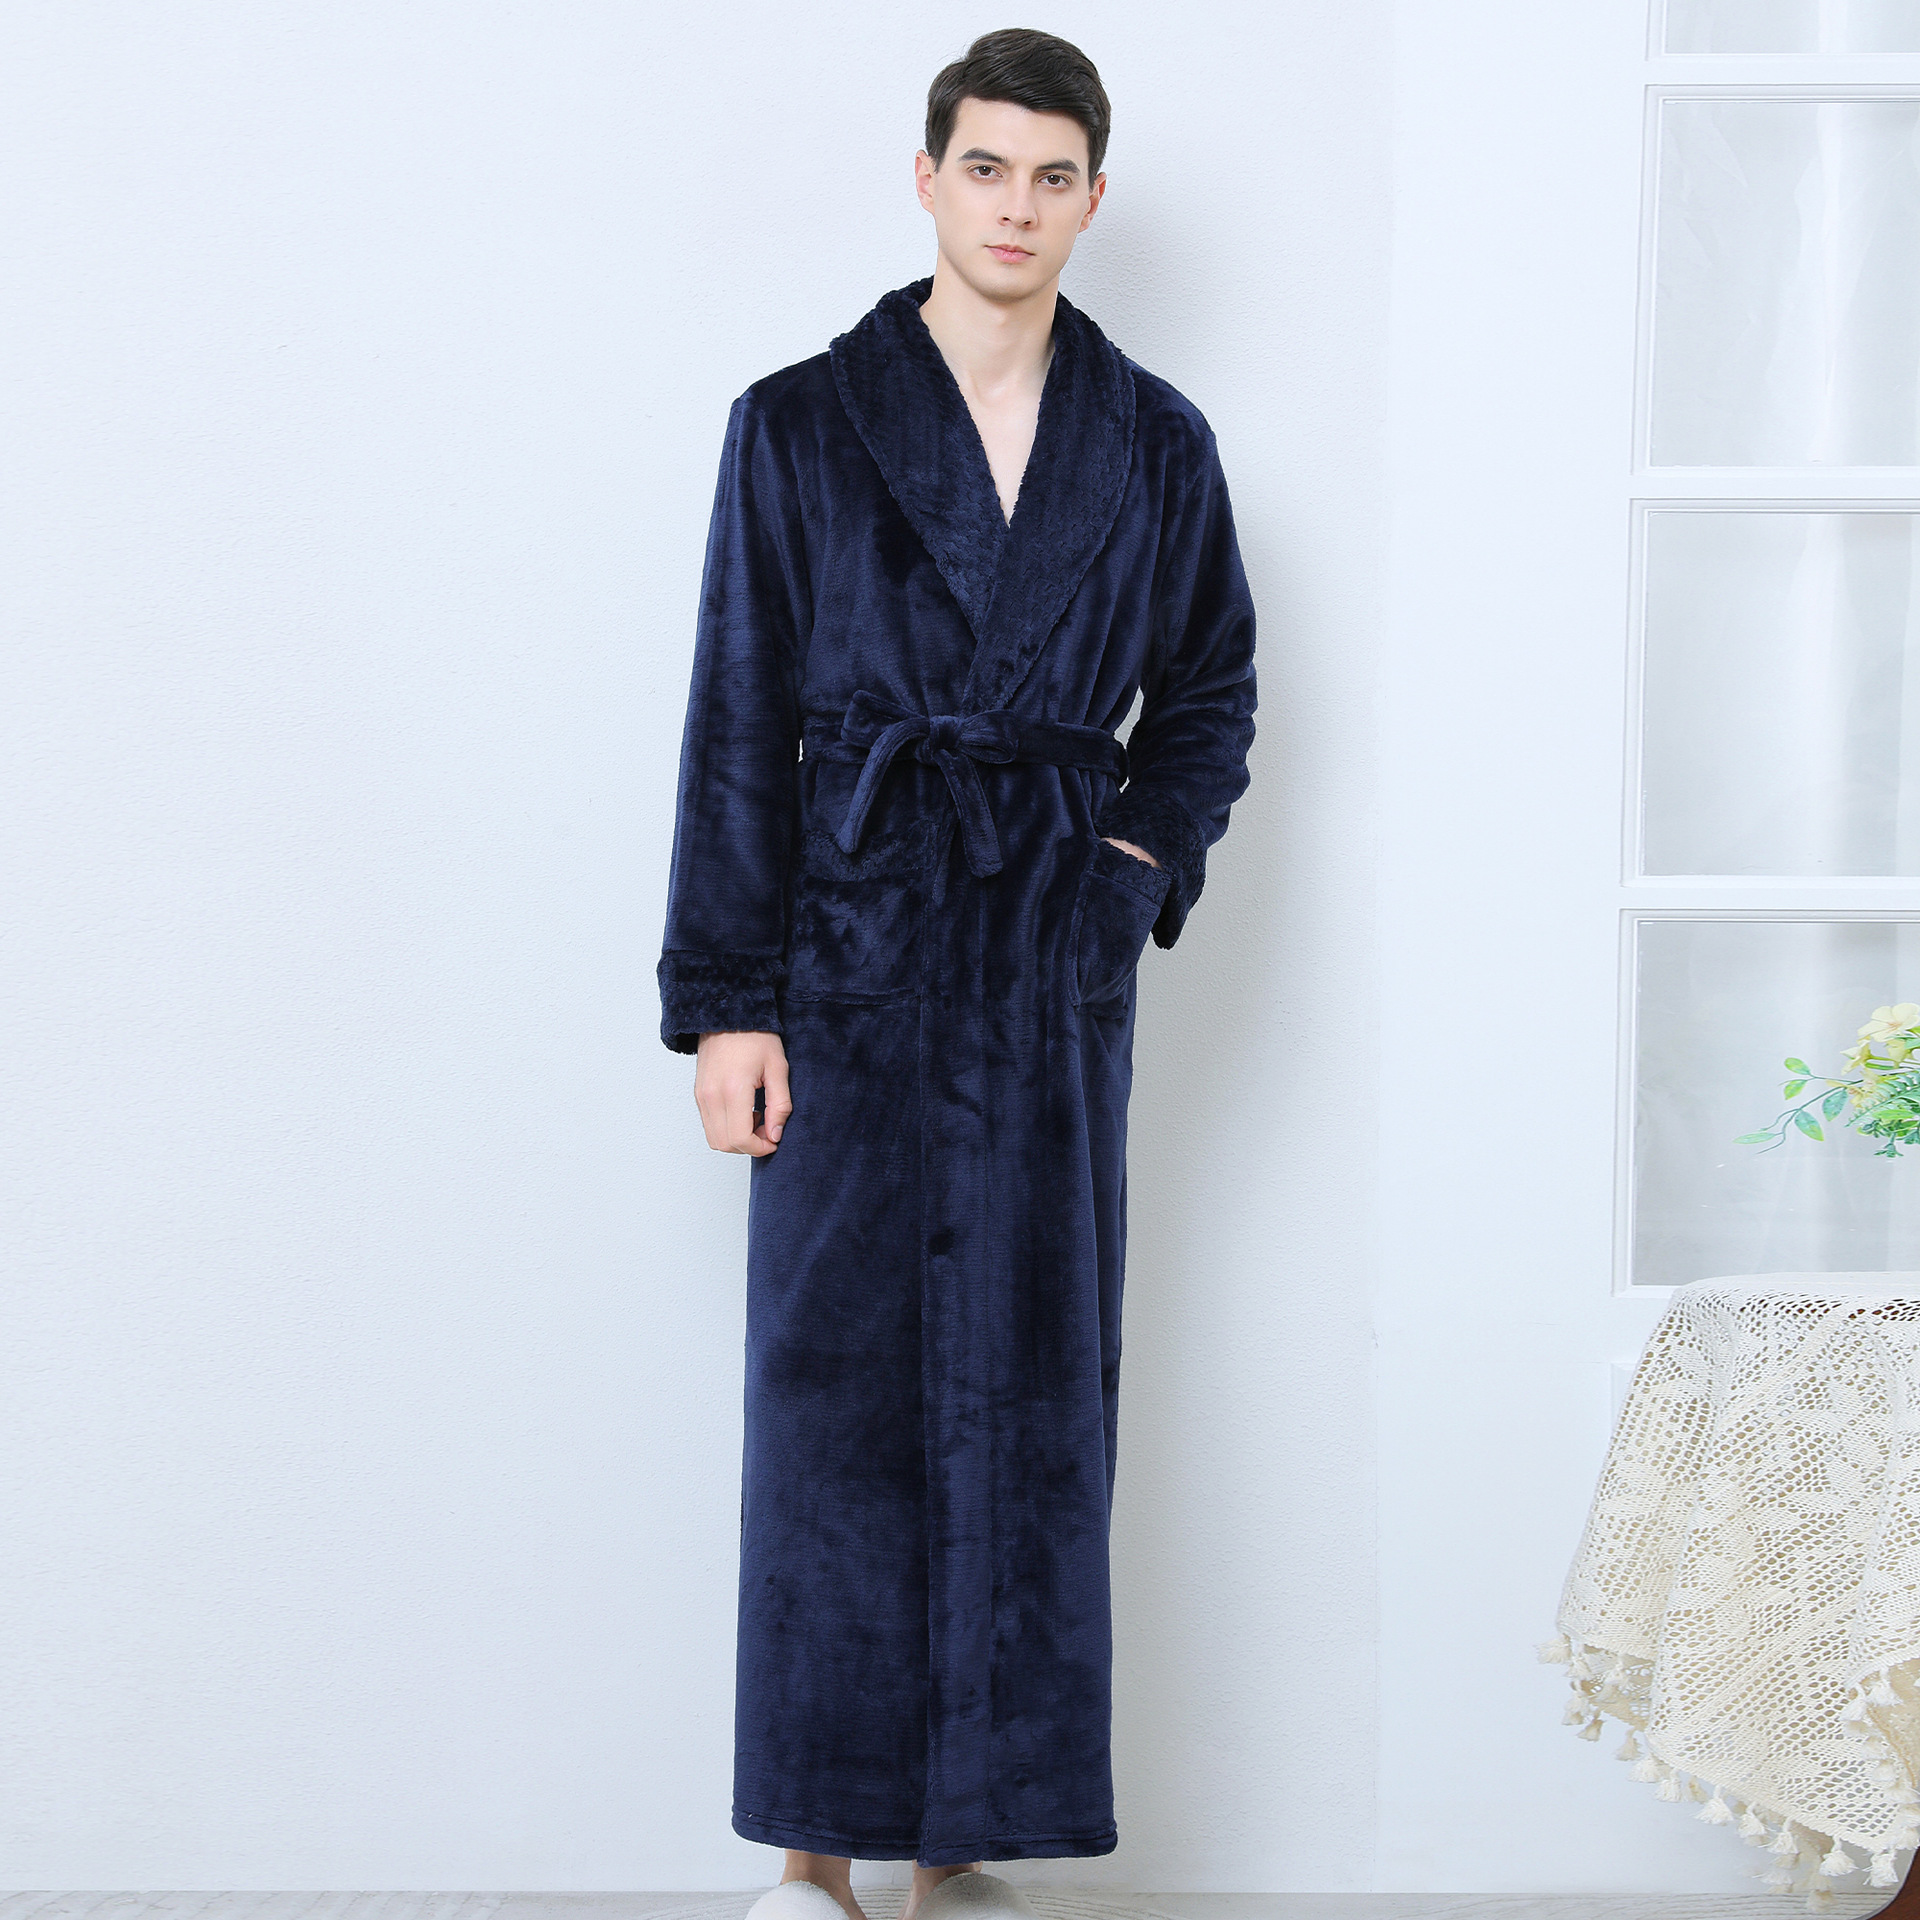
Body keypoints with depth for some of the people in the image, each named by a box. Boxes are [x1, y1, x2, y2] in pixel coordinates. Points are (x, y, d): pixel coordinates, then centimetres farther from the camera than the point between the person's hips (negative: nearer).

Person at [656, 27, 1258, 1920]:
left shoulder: (1157, 445, 8)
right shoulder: (801, 426, 1)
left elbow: (1208, 694, 20)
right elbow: (736, 728, -2)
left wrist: (1147, 863, 2)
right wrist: (723, 999, -7)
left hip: (1056, 973, 3)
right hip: (855, 954, -2)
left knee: (1032, 1403, 3)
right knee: (832, 1393, -2)